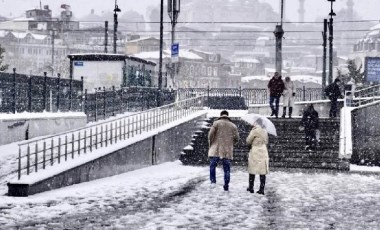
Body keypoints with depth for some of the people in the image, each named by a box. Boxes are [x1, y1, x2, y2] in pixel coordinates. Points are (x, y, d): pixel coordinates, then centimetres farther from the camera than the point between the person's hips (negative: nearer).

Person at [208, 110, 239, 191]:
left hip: (216, 149, -2)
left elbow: (211, 134, -8)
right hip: (228, 151, 2)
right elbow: (236, 138, 5)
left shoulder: (216, 123, 0)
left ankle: (213, 182, -9)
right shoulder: (233, 126, 8)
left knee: (212, 166, 6)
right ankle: (226, 186, 9)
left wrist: (210, 144, 6)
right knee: (227, 169, 8)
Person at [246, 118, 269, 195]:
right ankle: (262, 189, 2)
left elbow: (248, 141, -4)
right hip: (263, 153, 5)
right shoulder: (265, 132, 7)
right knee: (262, 171, 3)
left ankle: (251, 188, 12)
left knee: (252, 171, 7)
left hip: (255, 153, -5)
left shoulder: (254, 131, -11)